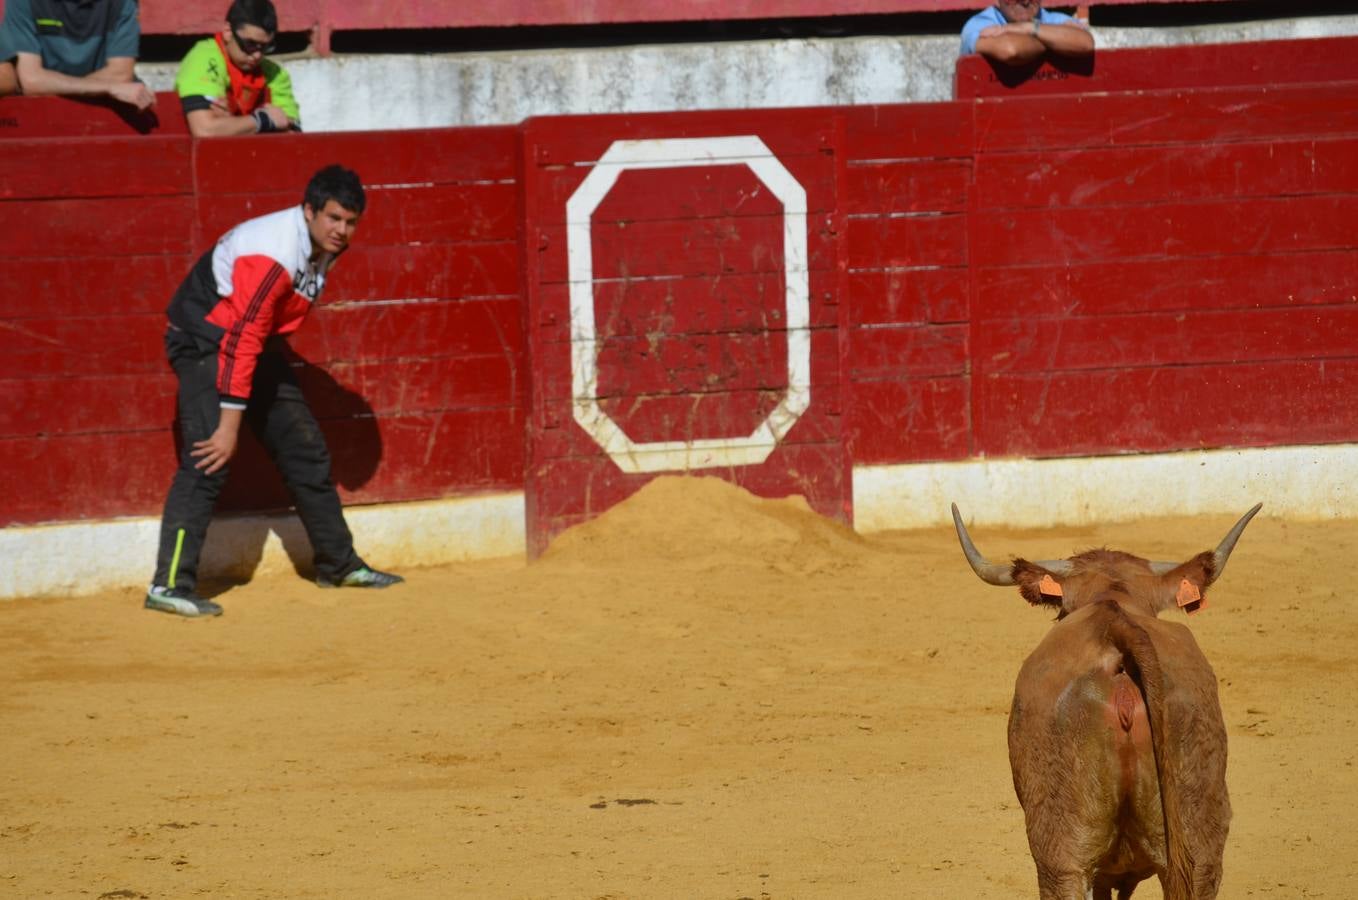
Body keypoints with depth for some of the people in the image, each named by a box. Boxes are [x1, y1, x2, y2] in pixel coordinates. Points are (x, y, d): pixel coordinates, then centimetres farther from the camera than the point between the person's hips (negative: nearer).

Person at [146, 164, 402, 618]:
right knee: (207, 460, -22)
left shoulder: (324, 246, -1)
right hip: (206, 339, -9)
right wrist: (229, 424, -32)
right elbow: (240, 340, -32)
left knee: (306, 451, 13)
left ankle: (339, 564, 28)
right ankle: (170, 584, -25)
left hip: (259, 343, 9)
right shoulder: (275, 254, -30)